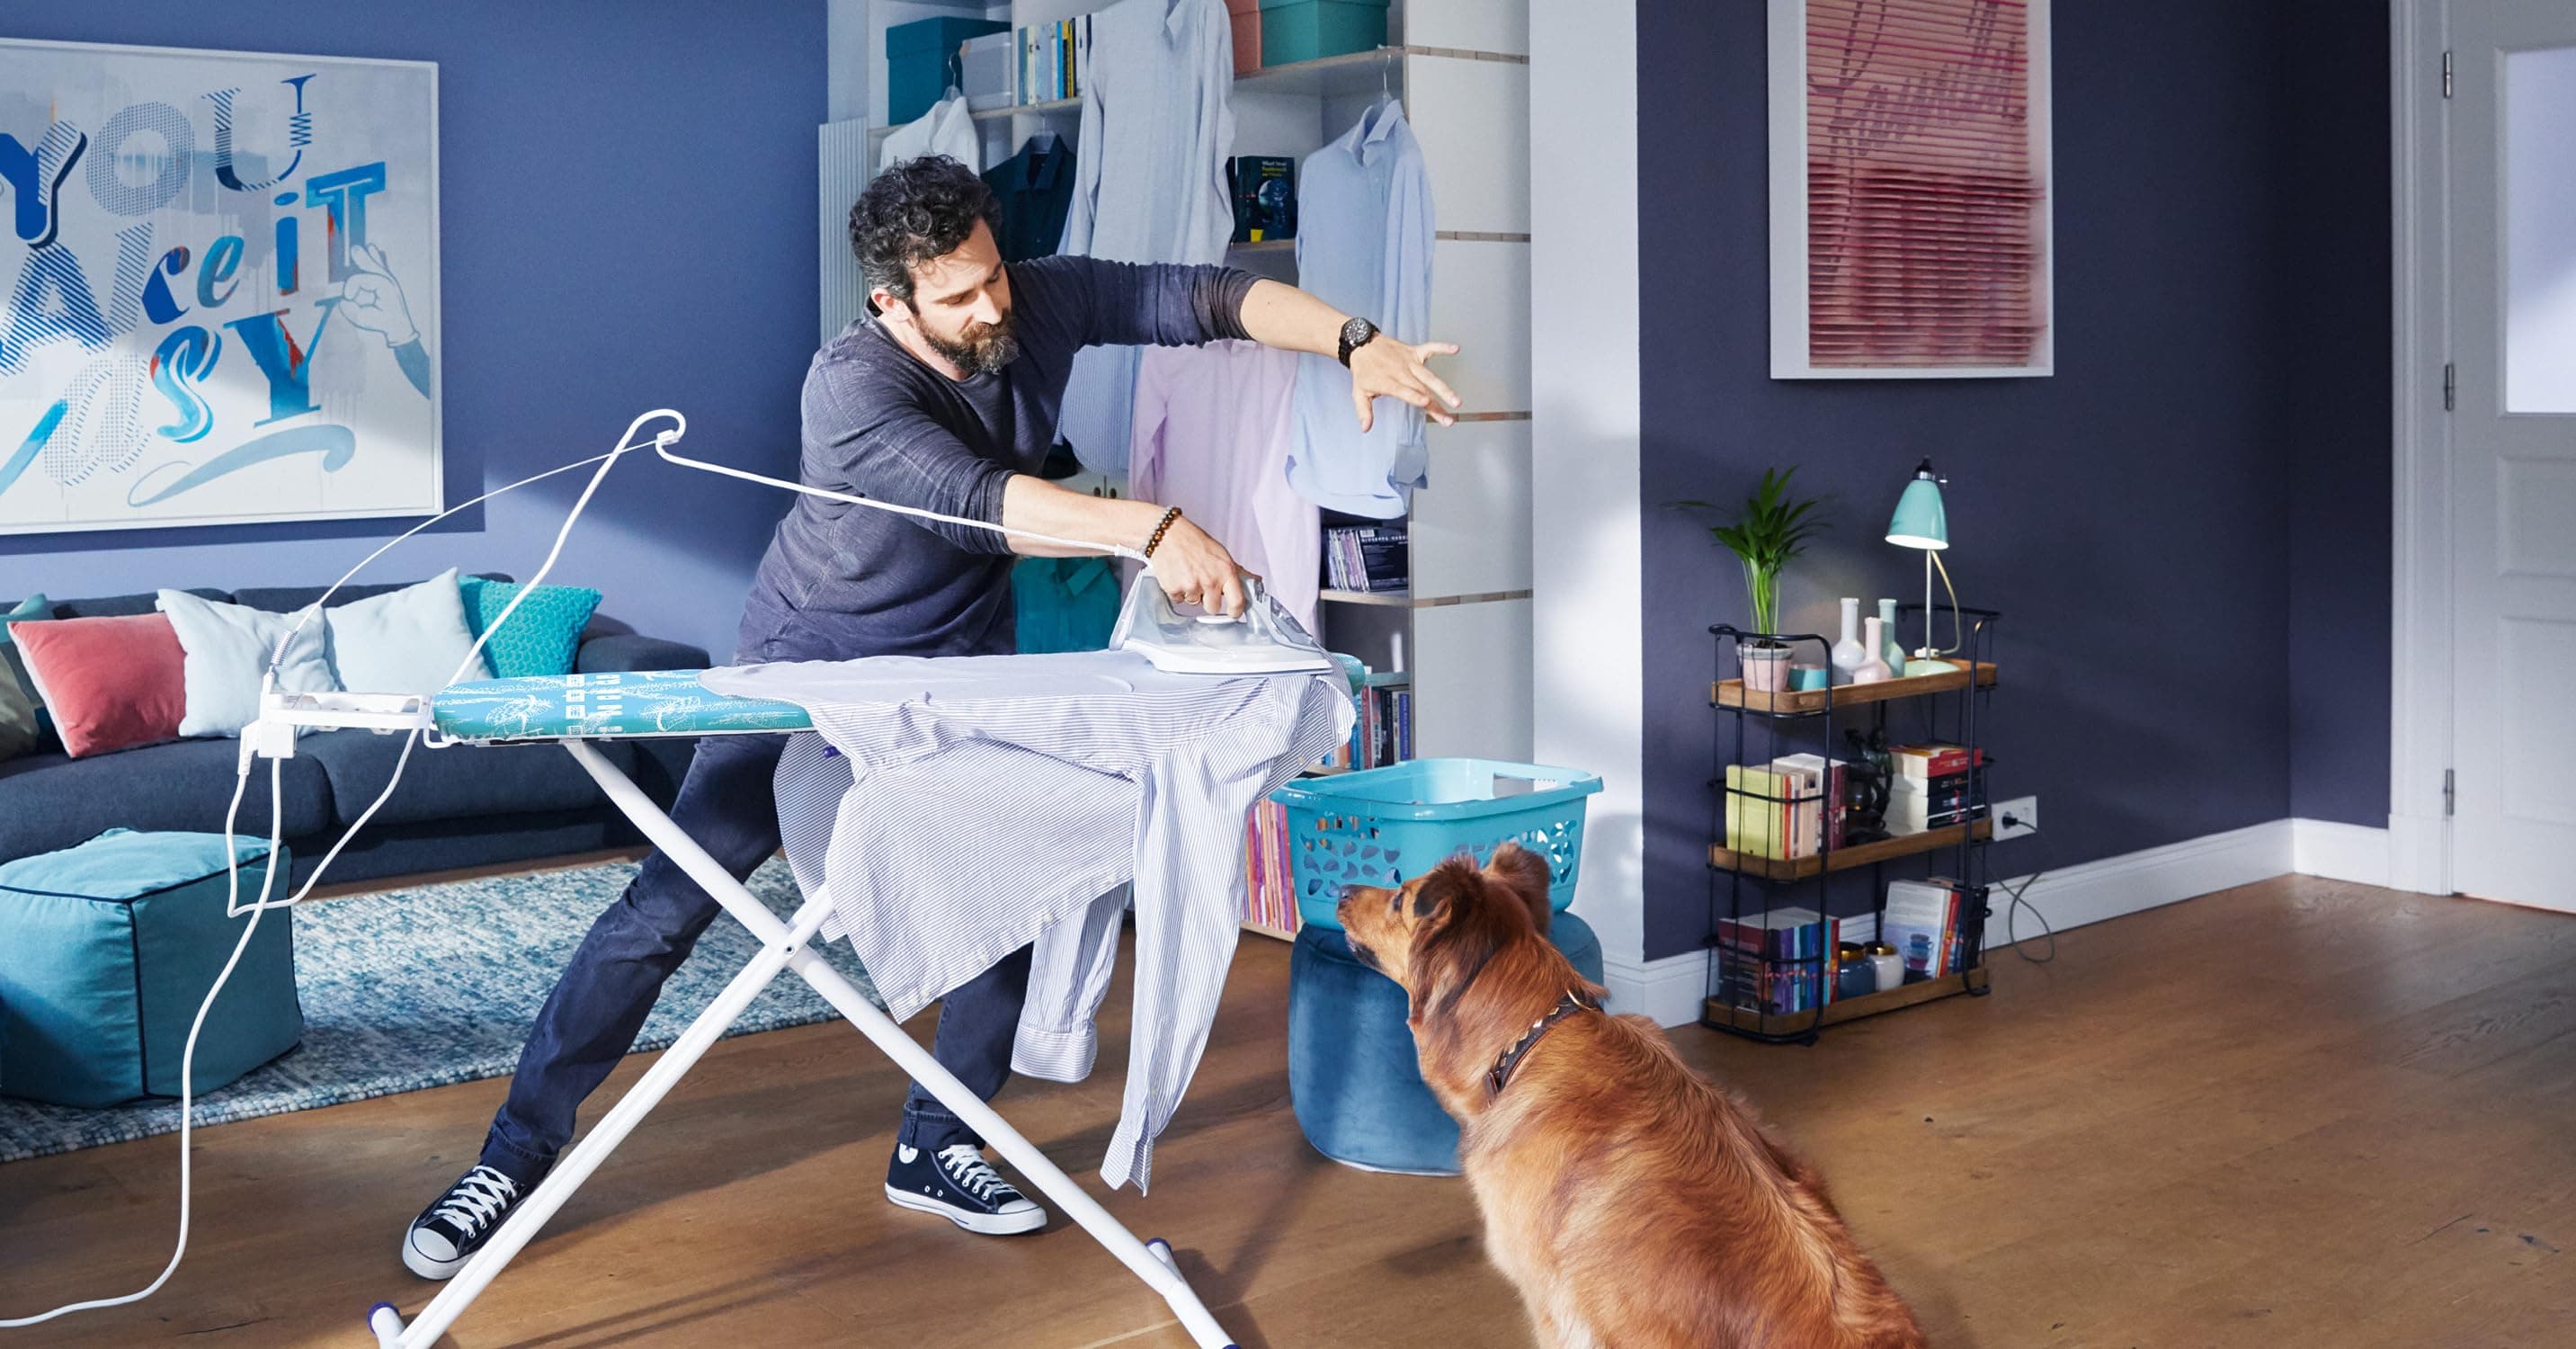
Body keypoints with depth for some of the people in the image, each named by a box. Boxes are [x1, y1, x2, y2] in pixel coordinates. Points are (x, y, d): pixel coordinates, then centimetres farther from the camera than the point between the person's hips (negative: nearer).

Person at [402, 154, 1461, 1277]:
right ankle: (517, 1154, 5)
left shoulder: (1042, 302, -13)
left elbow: (1208, 297, -13)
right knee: (668, 904, -7)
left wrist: (1355, 340, -27)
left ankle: (935, 1149, 16)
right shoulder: (851, 384, -30)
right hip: (811, 662, -5)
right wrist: (1148, 529, -52)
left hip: (959, 662, 5)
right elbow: (977, 502, -43)